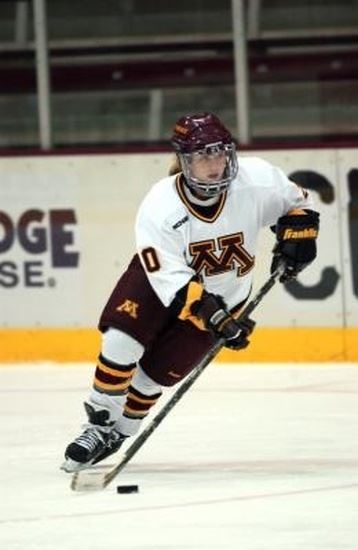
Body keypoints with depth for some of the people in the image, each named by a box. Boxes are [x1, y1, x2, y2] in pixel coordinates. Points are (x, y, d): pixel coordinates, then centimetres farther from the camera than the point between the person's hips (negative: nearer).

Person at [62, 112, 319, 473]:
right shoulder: (158, 208, -31)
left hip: (223, 292, 1)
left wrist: (295, 238, -20)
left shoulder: (257, 179, -26)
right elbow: (173, 281, -35)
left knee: (159, 368, -6)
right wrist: (218, 320, -44)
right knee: (121, 341, -21)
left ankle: (118, 432, 13)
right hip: (161, 274, -1)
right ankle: (99, 426, -6)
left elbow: (296, 202, -3)